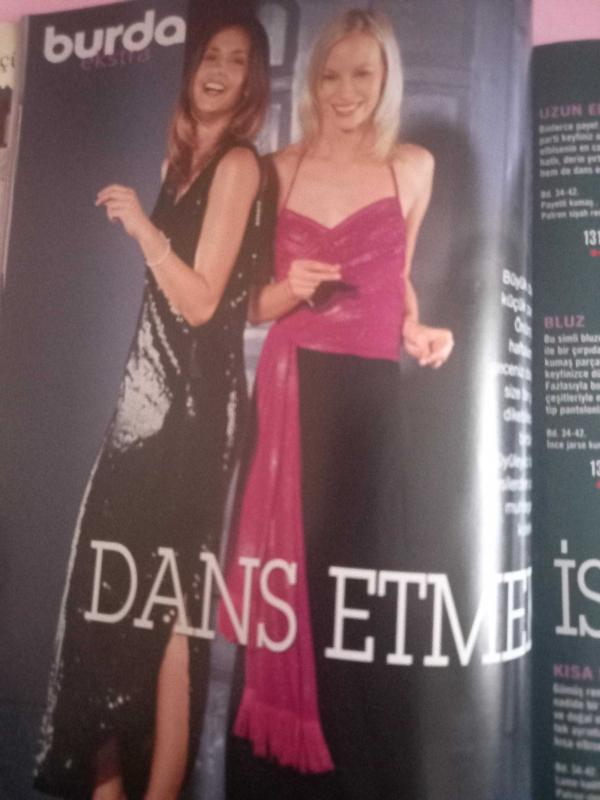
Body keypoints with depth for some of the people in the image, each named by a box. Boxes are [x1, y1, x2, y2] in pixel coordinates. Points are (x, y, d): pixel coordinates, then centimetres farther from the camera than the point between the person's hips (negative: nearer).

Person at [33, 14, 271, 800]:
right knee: (118, 584, 10)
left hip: (193, 398, -8)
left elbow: (201, 301, -13)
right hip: (153, 390, 8)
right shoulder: (184, 159, 20)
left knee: (167, 596, -3)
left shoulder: (237, 163, -5)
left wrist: (141, 224, -9)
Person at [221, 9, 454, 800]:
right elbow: (249, 304, 11)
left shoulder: (413, 167, 9)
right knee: (284, 570, 3)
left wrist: (417, 329, 2)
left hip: (369, 393, 0)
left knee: (362, 574, 3)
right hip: (291, 389, 0)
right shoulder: (279, 169, 8)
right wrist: (290, 289, -10)